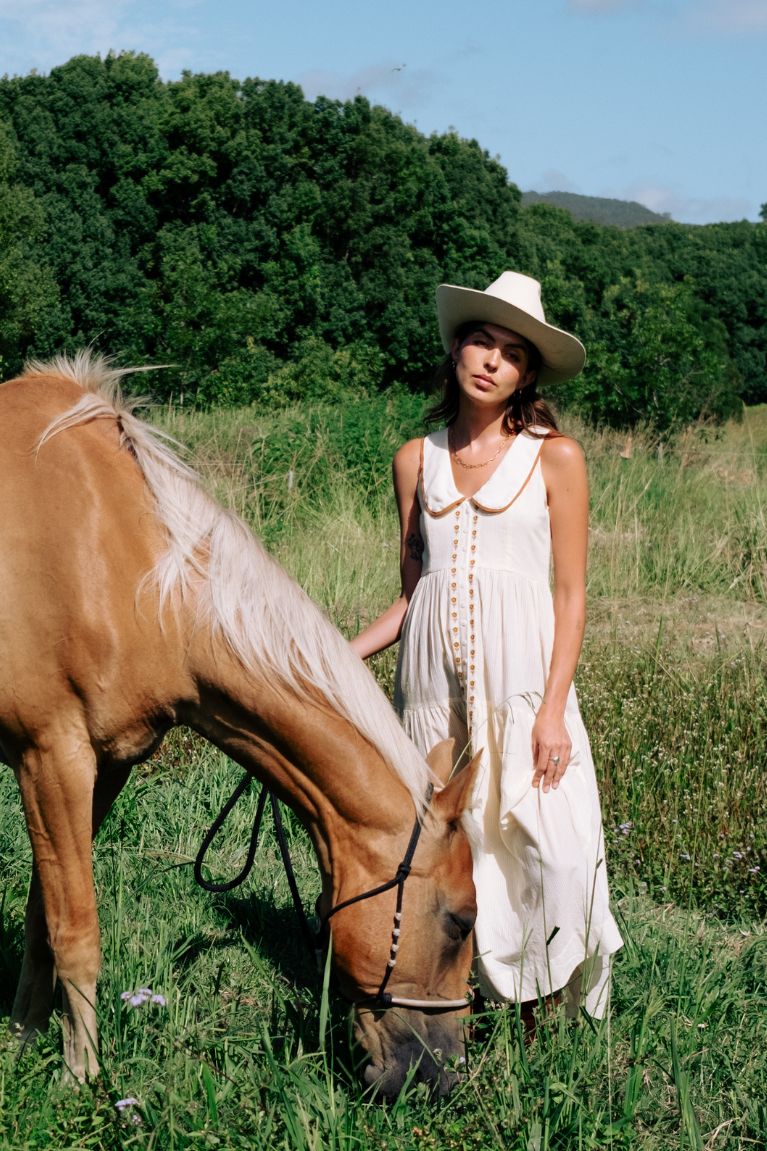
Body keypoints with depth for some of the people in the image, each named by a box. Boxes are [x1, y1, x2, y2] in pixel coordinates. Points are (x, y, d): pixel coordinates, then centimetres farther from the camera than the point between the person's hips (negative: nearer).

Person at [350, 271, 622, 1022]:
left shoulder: (554, 458, 1)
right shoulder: (417, 461, 10)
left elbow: (571, 594, -1)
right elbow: (411, 593, 14)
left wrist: (554, 709, -10)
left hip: (520, 675, -3)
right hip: (433, 679, 3)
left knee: (554, 852, -9)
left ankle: (545, 1006, 10)